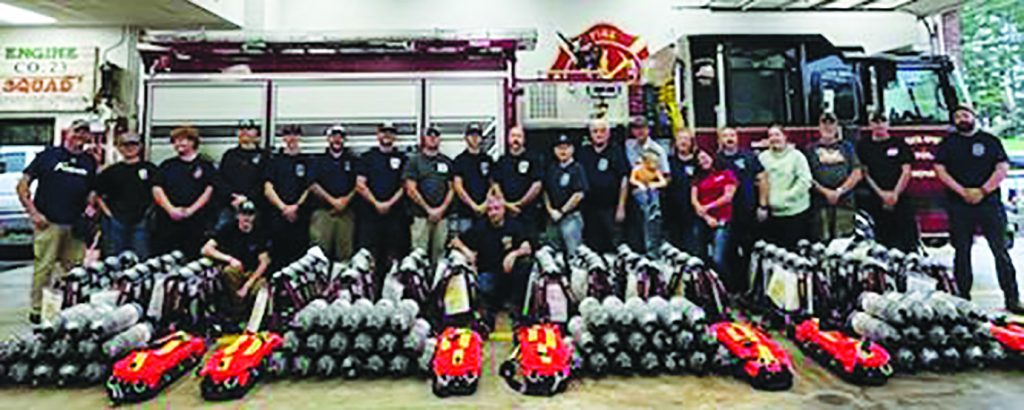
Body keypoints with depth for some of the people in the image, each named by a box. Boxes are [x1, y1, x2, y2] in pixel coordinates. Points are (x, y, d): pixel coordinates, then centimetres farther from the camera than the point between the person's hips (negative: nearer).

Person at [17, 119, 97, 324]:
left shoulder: (89, 161, 14)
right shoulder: (48, 155, 2)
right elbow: (22, 185, 2)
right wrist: (33, 212, -6)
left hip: (76, 225, 4)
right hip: (48, 223, -4)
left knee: (74, 269, 8)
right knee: (43, 267, -2)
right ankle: (37, 310, 9)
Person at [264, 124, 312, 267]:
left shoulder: (307, 161, 13)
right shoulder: (275, 160, 14)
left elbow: (310, 188, 6)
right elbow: (268, 189, 7)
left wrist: (296, 206, -7)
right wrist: (283, 207, -5)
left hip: (300, 214, 0)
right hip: (278, 213, 1)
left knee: (300, 251, -5)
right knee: (278, 252, -1)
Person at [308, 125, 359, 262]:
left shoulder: (353, 161, 14)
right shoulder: (319, 160, 13)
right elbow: (313, 185, 2)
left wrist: (347, 199, -8)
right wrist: (332, 200, -7)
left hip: (346, 212, 1)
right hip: (323, 211, 0)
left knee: (345, 252, -3)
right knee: (319, 251, -9)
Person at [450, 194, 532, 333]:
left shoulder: (514, 226, 1)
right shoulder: (480, 227, 3)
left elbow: (527, 248, -12)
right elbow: (455, 241, 9)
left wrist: (514, 254, -33)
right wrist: (465, 250, -13)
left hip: (509, 273, 0)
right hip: (488, 273, 0)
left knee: (524, 262, -29)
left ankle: (515, 307, -15)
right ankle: (487, 323, 3)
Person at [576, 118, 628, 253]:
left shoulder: (616, 153, 2)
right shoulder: (582, 153, 9)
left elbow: (624, 181, -1)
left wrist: (621, 207, -6)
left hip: (610, 208, -2)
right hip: (588, 208, 2)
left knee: (612, 246, 1)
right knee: (590, 247, 8)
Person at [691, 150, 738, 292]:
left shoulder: (726, 173, 6)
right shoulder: (698, 178, 17)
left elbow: (728, 197, -3)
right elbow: (694, 200, 6)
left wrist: (708, 207, -6)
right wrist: (707, 217, -6)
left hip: (722, 222, -4)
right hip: (703, 222, 4)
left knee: (718, 260, -15)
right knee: (703, 258, 4)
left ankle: (732, 290, -2)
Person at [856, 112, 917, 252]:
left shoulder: (900, 144, 10)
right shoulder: (863, 146, 8)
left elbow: (906, 171, 4)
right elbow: (864, 173, 3)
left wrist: (895, 193, -9)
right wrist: (881, 193, -6)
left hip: (900, 198, 1)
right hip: (875, 201, -1)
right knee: (880, 241, -1)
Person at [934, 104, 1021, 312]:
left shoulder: (990, 141, 9)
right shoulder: (947, 143, 10)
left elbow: (1002, 168, 1)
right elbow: (940, 169, 1)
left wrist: (983, 190, -11)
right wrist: (962, 191, -10)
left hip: (989, 202, 0)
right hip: (958, 205, 0)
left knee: (1001, 251, -1)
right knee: (962, 252, 5)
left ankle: (1012, 299, 4)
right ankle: (963, 297, 12)